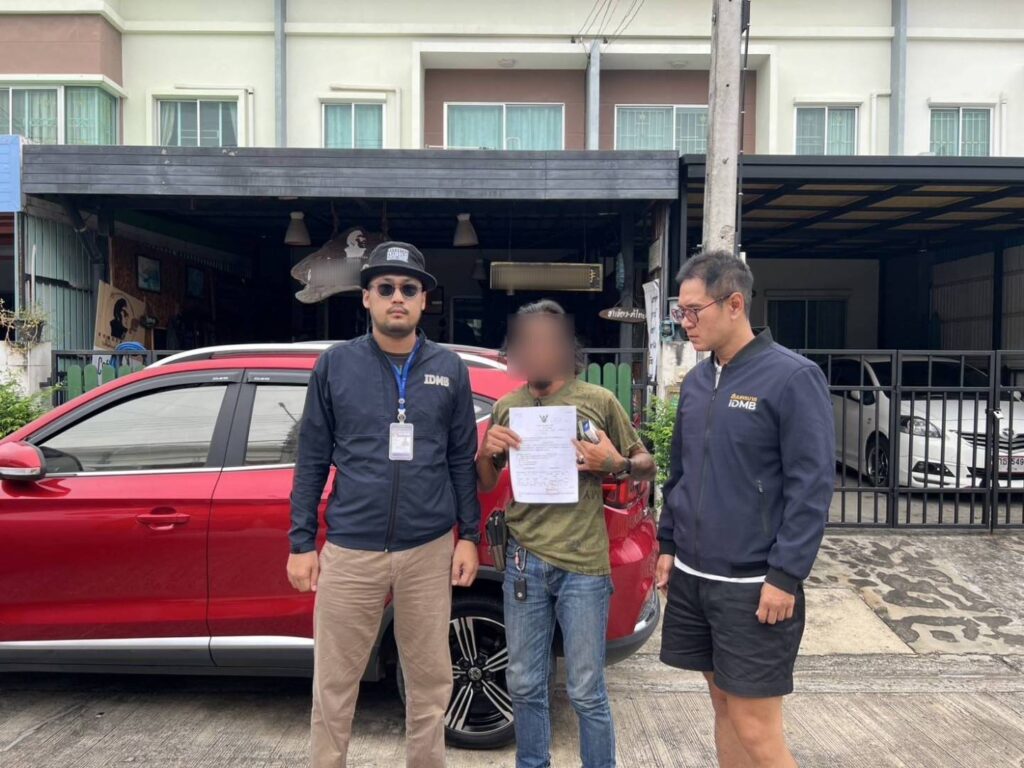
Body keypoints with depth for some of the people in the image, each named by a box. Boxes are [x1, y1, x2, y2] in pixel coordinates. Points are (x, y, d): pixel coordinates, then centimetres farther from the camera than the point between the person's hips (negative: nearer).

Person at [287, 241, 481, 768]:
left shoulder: (449, 370, 3)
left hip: (429, 550, 1)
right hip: (349, 551, 0)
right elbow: (312, 461, 2)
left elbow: (462, 460, 7)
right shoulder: (334, 365, 0)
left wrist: (469, 536, 4)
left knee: (430, 681, 14)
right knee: (334, 684, 12)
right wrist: (301, 542, 0)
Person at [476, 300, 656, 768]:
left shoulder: (598, 401, 0)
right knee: (525, 686, 13)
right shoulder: (506, 408, 8)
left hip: (583, 564, -3)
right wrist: (488, 453, -4)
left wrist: (615, 464, -13)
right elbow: (485, 484, 17)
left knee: (586, 692, 6)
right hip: (524, 562, 3)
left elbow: (648, 468, 8)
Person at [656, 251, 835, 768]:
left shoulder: (792, 377, -13)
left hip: (753, 585, -6)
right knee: (724, 705, 18)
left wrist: (786, 576, -17)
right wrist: (668, 544, 12)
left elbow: (812, 485, -15)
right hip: (692, 576, 7)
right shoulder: (695, 381, 8)